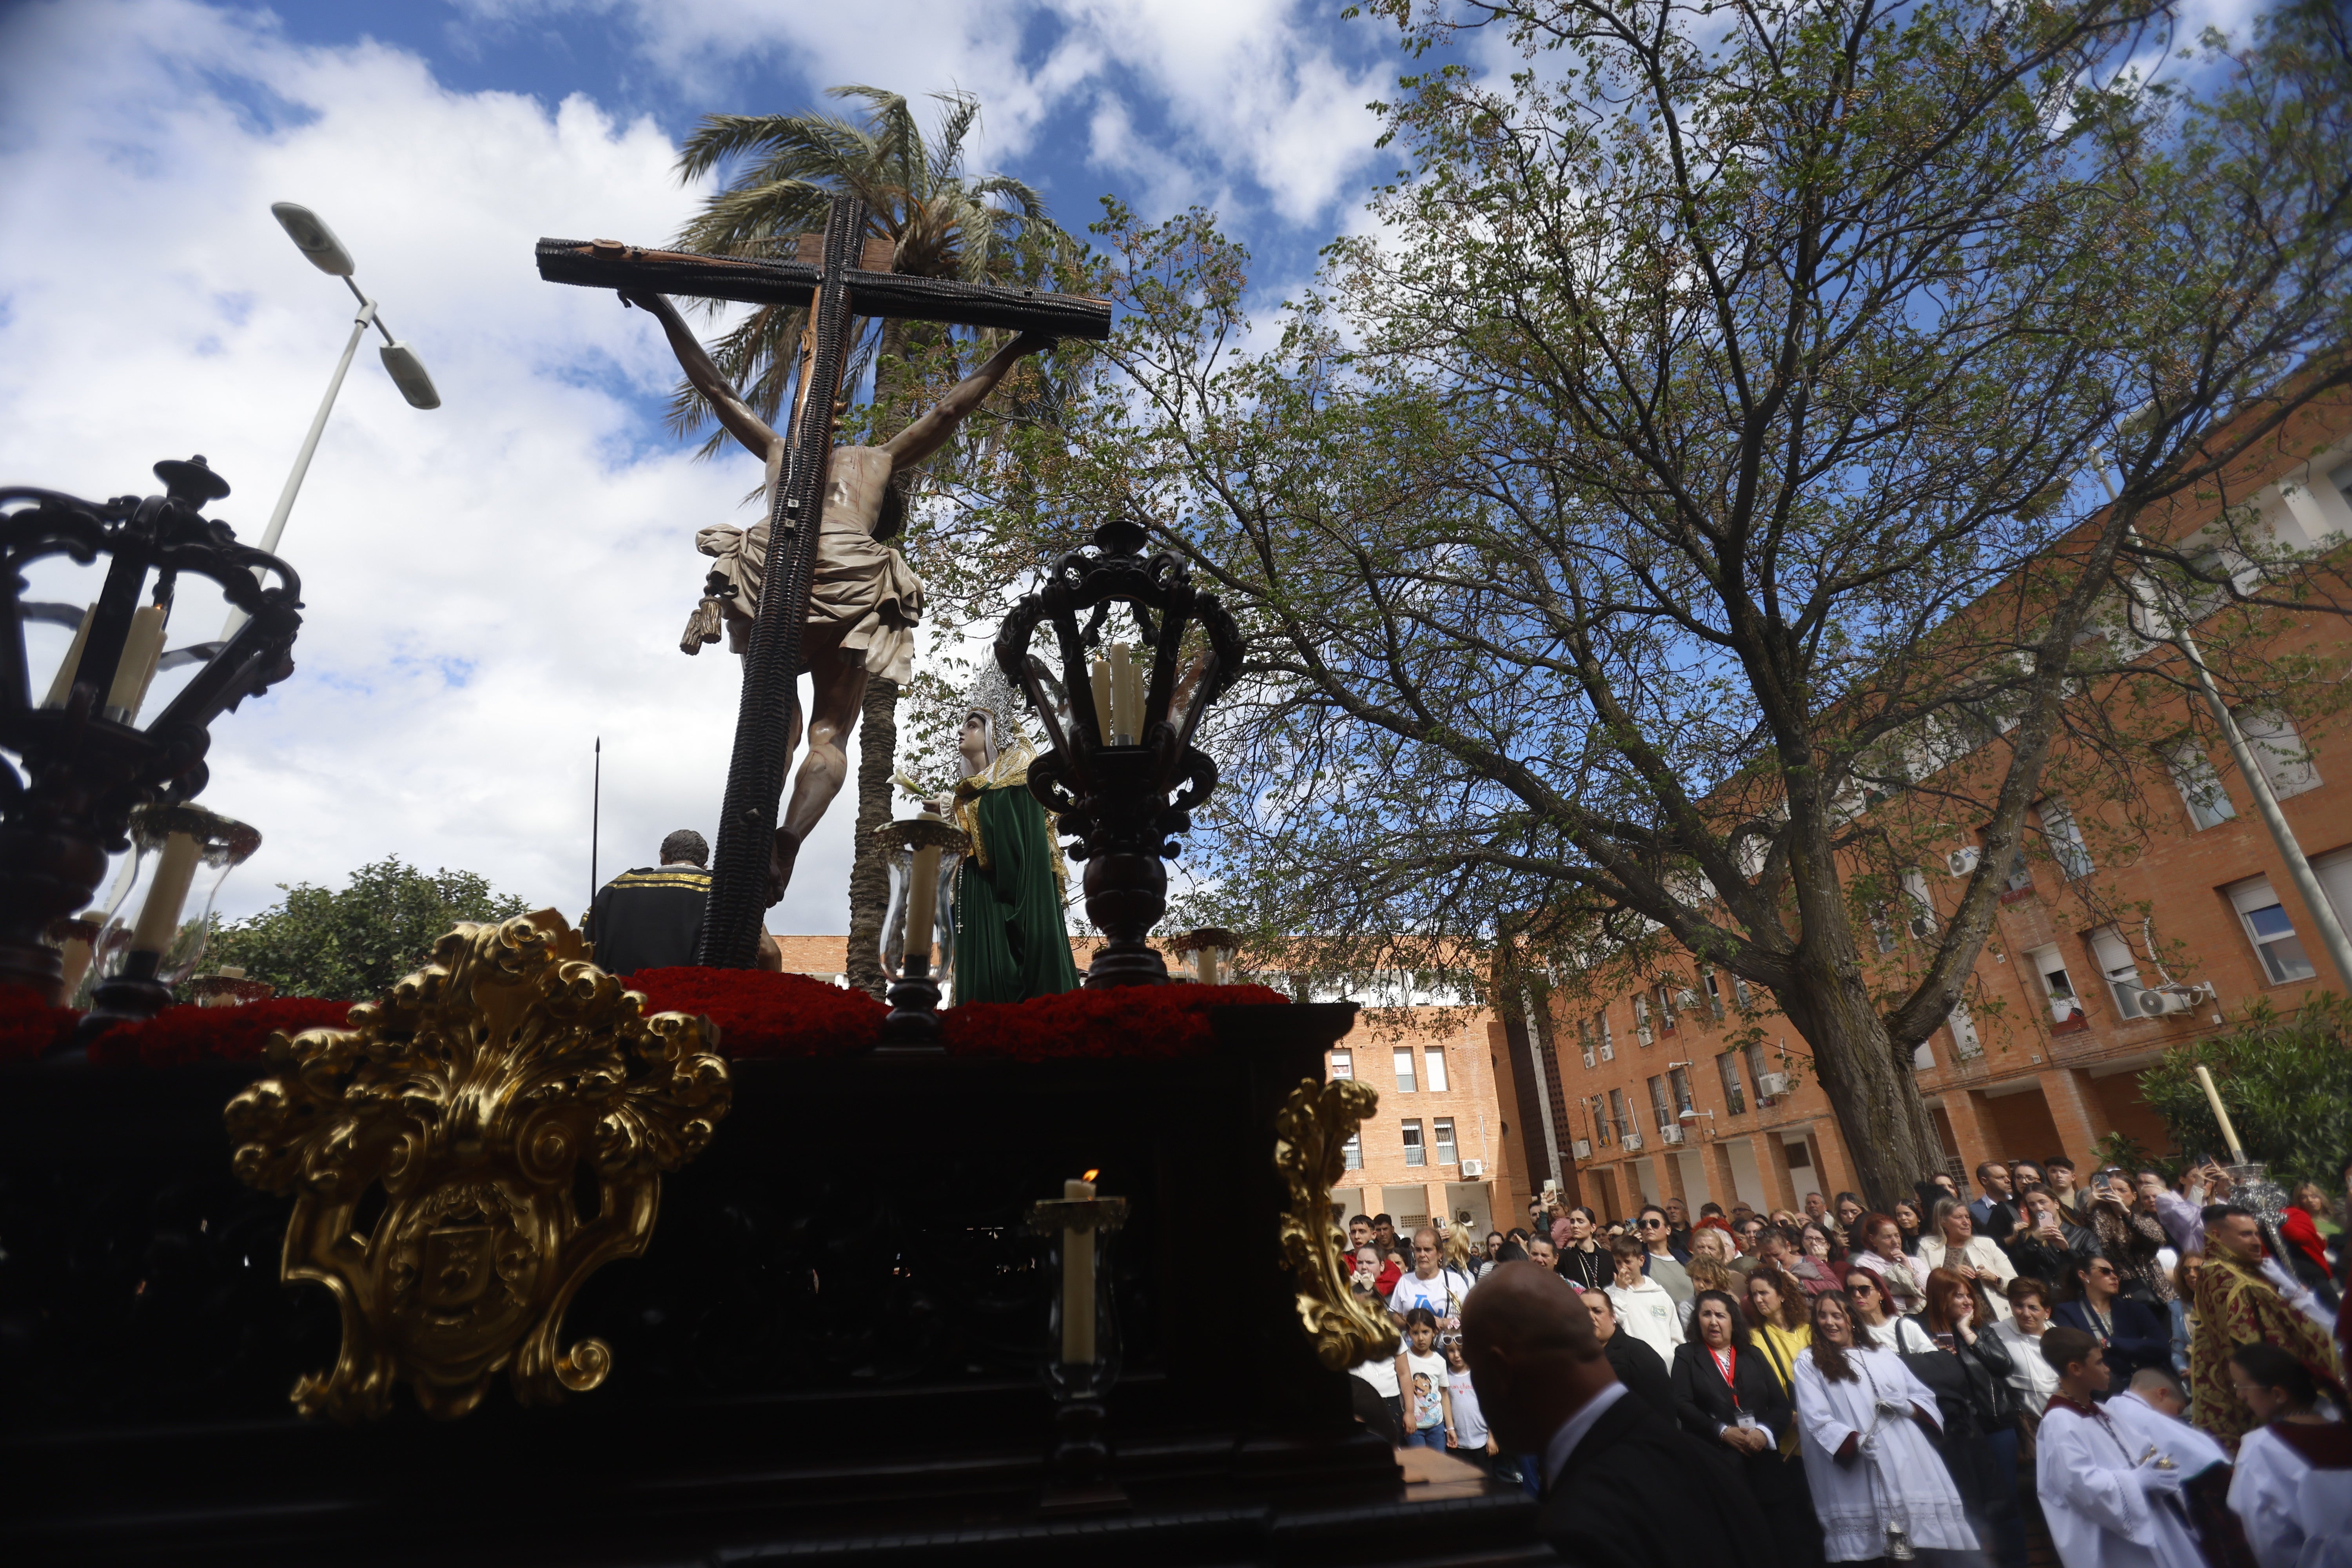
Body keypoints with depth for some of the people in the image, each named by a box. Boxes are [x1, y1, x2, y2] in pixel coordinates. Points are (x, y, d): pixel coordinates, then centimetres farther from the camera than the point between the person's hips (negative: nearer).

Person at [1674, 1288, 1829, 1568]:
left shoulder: (1753, 1356, 16)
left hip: (1763, 1463, 3)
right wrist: (1722, 1431, -13)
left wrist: (1765, 1432, -10)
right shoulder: (1687, 1355, 7)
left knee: (1787, 1541, -1)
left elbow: (1782, 1405, 8)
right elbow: (1682, 1405, -3)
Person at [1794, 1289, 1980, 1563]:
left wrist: (1908, 1407, -4)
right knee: (1868, 1551, -9)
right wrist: (1854, 1440, -20)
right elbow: (1817, 1420, -4)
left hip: (1910, 1465, 4)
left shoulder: (1884, 1357, 18)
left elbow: (1926, 1397, 17)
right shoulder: (1809, 1364, 4)